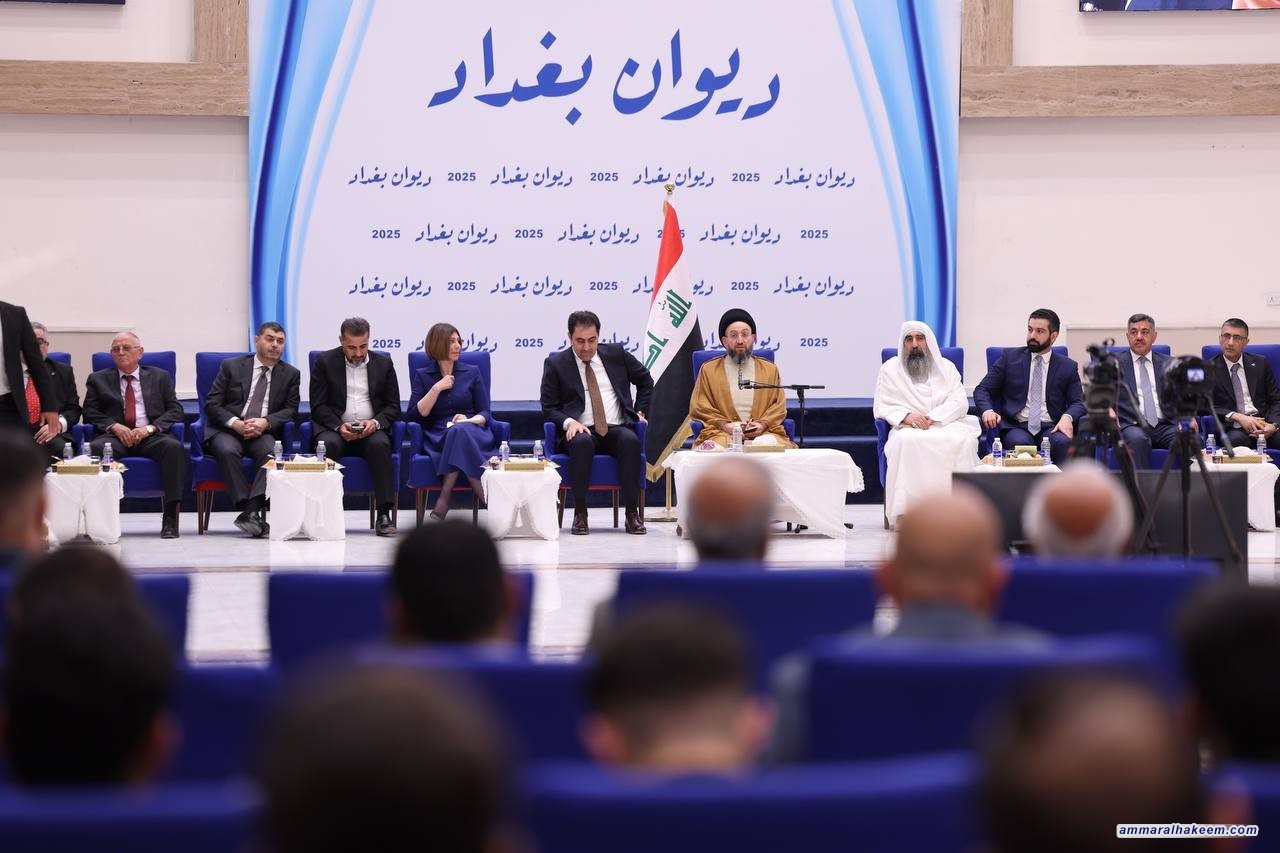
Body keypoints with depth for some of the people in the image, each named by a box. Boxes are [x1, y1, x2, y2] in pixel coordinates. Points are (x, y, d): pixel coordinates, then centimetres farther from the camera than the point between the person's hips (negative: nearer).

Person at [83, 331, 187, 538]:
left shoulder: (160, 377, 20)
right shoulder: (98, 379, 20)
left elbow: (175, 410, 9)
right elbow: (90, 412, 9)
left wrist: (150, 428, -9)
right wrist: (114, 426, -10)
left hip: (151, 436, 0)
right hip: (115, 436, 0)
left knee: (174, 447, -34)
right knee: (95, 448, -35)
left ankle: (170, 516, -32)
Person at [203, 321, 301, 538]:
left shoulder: (291, 374, 13)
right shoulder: (231, 366, 9)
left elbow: (291, 410, 5)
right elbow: (211, 404, 3)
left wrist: (266, 422, -15)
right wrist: (235, 423, -15)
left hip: (262, 432, 1)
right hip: (226, 430, -1)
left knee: (272, 451, -34)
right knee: (228, 450, -35)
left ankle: (252, 510, -42)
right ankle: (249, 512, -37)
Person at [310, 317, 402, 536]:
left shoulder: (383, 363, 12)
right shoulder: (325, 362, 7)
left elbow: (393, 406, 10)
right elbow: (318, 405, 1)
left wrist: (376, 422, -12)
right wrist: (339, 426, -16)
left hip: (371, 430, 1)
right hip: (336, 429, -1)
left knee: (379, 444, -34)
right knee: (328, 444, -35)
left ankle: (384, 514, -33)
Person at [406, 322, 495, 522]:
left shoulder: (472, 372, 17)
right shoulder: (422, 375, 14)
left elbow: (485, 413, 11)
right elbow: (415, 415, 2)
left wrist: (469, 420, -12)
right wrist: (437, 388, -5)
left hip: (473, 433, 1)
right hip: (438, 436, -1)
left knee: (460, 431, -37)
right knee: (457, 432, -37)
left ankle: (444, 500, -40)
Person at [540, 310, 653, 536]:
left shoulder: (616, 354, 12)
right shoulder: (555, 364, 6)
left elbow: (646, 380, 26)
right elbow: (548, 408, 4)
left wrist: (640, 411, 15)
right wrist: (569, 422, -14)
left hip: (616, 429, 2)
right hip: (581, 431, -2)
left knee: (631, 440, -34)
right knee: (581, 443, -38)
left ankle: (632, 513, -30)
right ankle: (580, 514, -30)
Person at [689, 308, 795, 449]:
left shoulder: (770, 369, 18)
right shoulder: (708, 369, 14)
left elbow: (779, 405, 12)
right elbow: (698, 408, 7)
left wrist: (763, 424, -8)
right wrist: (724, 425, -9)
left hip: (763, 433, 1)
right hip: (721, 433, -1)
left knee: (768, 444, -35)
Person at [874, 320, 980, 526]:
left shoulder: (946, 367, 17)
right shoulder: (890, 369, 13)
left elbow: (960, 402, 4)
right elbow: (882, 407, 5)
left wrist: (932, 417, -13)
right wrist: (906, 416, -16)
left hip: (945, 425, 1)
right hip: (908, 429, -1)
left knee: (963, 439, -35)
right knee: (907, 441, -39)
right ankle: (905, 510, -40)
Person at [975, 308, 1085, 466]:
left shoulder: (1068, 367, 15)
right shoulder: (1010, 357, 13)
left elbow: (1078, 403, 10)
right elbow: (982, 390, 10)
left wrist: (1068, 417, -15)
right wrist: (987, 410, -13)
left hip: (1051, 428, 1)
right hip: (1016, 426, -1)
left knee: (1063, 443, -33)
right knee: (1020, 443, -36)